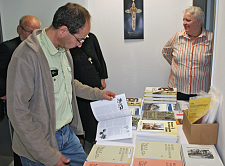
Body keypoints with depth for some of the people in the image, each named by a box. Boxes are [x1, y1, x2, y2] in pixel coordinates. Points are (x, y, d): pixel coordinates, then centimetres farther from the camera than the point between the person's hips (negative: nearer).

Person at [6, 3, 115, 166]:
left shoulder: (64, 50, 4)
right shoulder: (26, 57, -24)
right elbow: (18, 112, -24)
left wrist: (98, 94, 17)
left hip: (67, 132, 8)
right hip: (41, 141, -7)